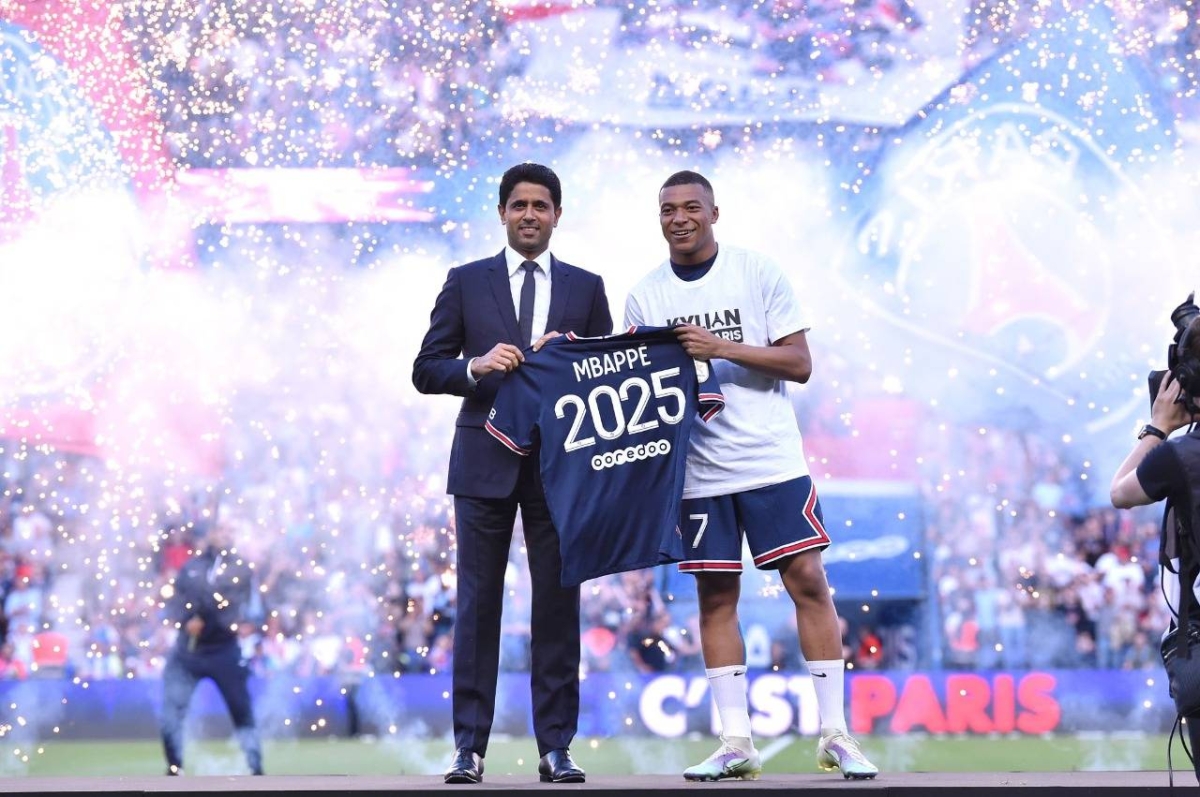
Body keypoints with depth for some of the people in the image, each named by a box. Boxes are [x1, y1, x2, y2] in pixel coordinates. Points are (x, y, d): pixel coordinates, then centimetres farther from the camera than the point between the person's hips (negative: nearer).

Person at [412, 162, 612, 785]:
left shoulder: (585, 288, 12)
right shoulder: (466, 283, 9)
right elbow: (426, 369, 5)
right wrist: (475, 367, -14)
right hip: (485, 459, -1)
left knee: (557, 605, 1)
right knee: (478, 604, -1)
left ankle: (556, 749, 4)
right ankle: (469, 747, 1)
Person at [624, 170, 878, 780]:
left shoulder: (758, 273, -1)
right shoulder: (645, 297, 7)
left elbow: (800, 364, -5)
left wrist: (720, 347, -16)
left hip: (772, 460, -2)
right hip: (698, 470, 2)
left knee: (807, 581, -6)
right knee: (716, 597, 3)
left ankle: (835, 735, 0)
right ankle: (736, 744, 8)